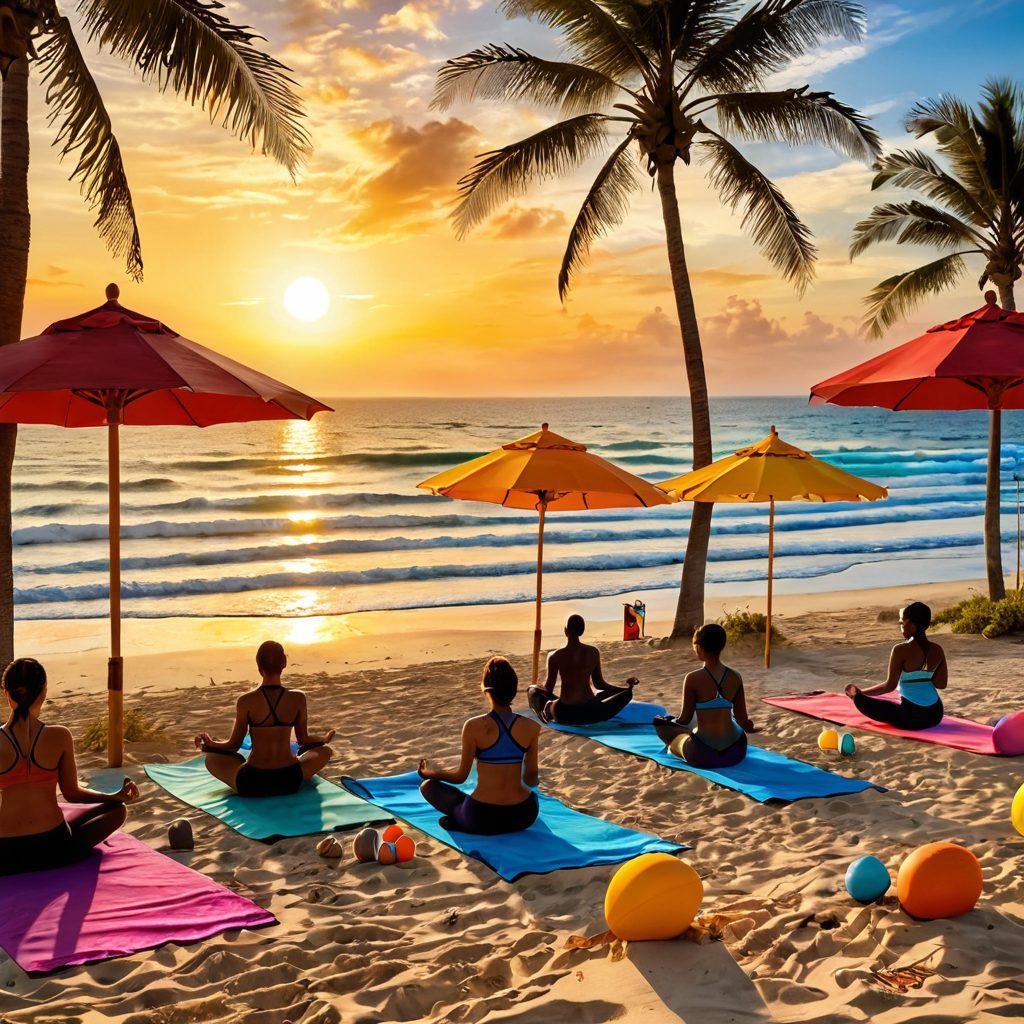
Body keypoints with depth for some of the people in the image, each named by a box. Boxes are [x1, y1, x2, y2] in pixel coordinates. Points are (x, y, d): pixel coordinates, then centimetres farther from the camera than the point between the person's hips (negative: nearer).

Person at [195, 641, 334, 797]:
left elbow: (234, 744, -1)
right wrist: (325, 739, 28)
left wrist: (208, 745, 17)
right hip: (290, 782, 2)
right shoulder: (298, 698, -7)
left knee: (211, 759, 25)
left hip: (251, 785, -1)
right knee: (325, 750, 28)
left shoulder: (246, 701, -10)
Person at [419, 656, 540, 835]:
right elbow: (531, 779, 5)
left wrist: (429, 773, 17)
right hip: (523, 817, 4)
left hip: (483, 819, -4)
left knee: (428, 786, 17)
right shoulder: (531, 728, -5)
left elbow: (461, 776, -3)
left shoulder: (474, 727, -13)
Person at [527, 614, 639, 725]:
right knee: (627, 693, 23)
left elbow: (548, 689, -2)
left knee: (533, 691, 23)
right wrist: (628, 687, 22)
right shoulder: (594, 652, 0)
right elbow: (599, 684, 7)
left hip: (565, 715, 0)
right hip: (591, 714, 1)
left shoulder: (555, 656, -8)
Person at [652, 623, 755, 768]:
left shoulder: (693, 679, -13)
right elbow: (742, 719, 3)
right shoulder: (736, 677, -2)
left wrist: (669, 722, 17)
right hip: (736, 754, 4)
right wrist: (748, 727, 26)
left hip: (703, 757, -4)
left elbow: (685, 719, -5)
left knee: (660, 723, 19)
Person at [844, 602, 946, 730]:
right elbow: (942, 684, 8)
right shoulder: (938, 650, 1)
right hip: (935, 715, 6)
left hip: (911, 717, -6)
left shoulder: (901, 650, -15)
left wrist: (860, 693, -4)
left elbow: (890, 686, -15)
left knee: (861, 700, 8)